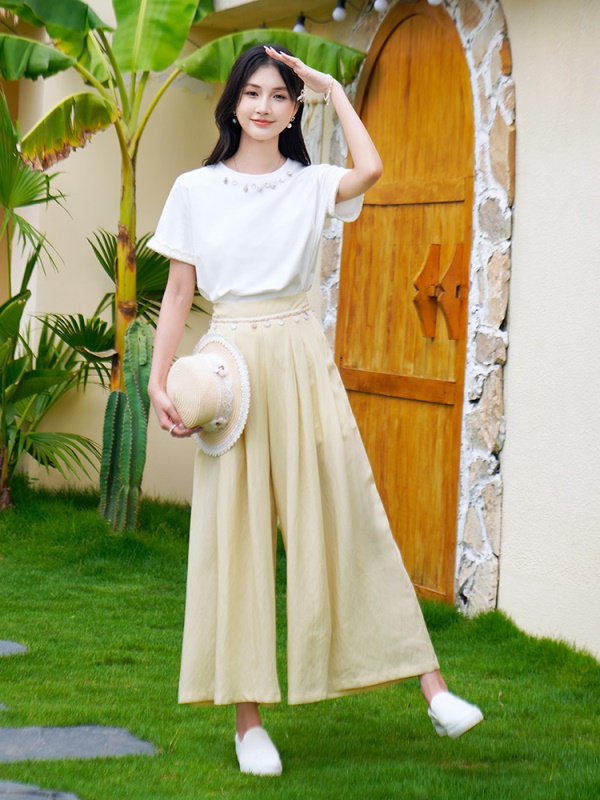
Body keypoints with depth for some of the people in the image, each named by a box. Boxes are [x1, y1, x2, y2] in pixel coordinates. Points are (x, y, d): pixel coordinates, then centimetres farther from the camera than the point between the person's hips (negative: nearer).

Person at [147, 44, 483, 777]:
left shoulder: (311, 185, 6)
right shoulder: (195, 189, 9)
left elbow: (371, 170, -16)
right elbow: (179, 291, 9)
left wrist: (333, 89, -3)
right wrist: (159, 381, 0)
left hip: (302, 363, 0)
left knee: (348, 518, -2)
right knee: (235, 532, 0)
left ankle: (430, 686, 0)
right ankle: (247, 718, 6)